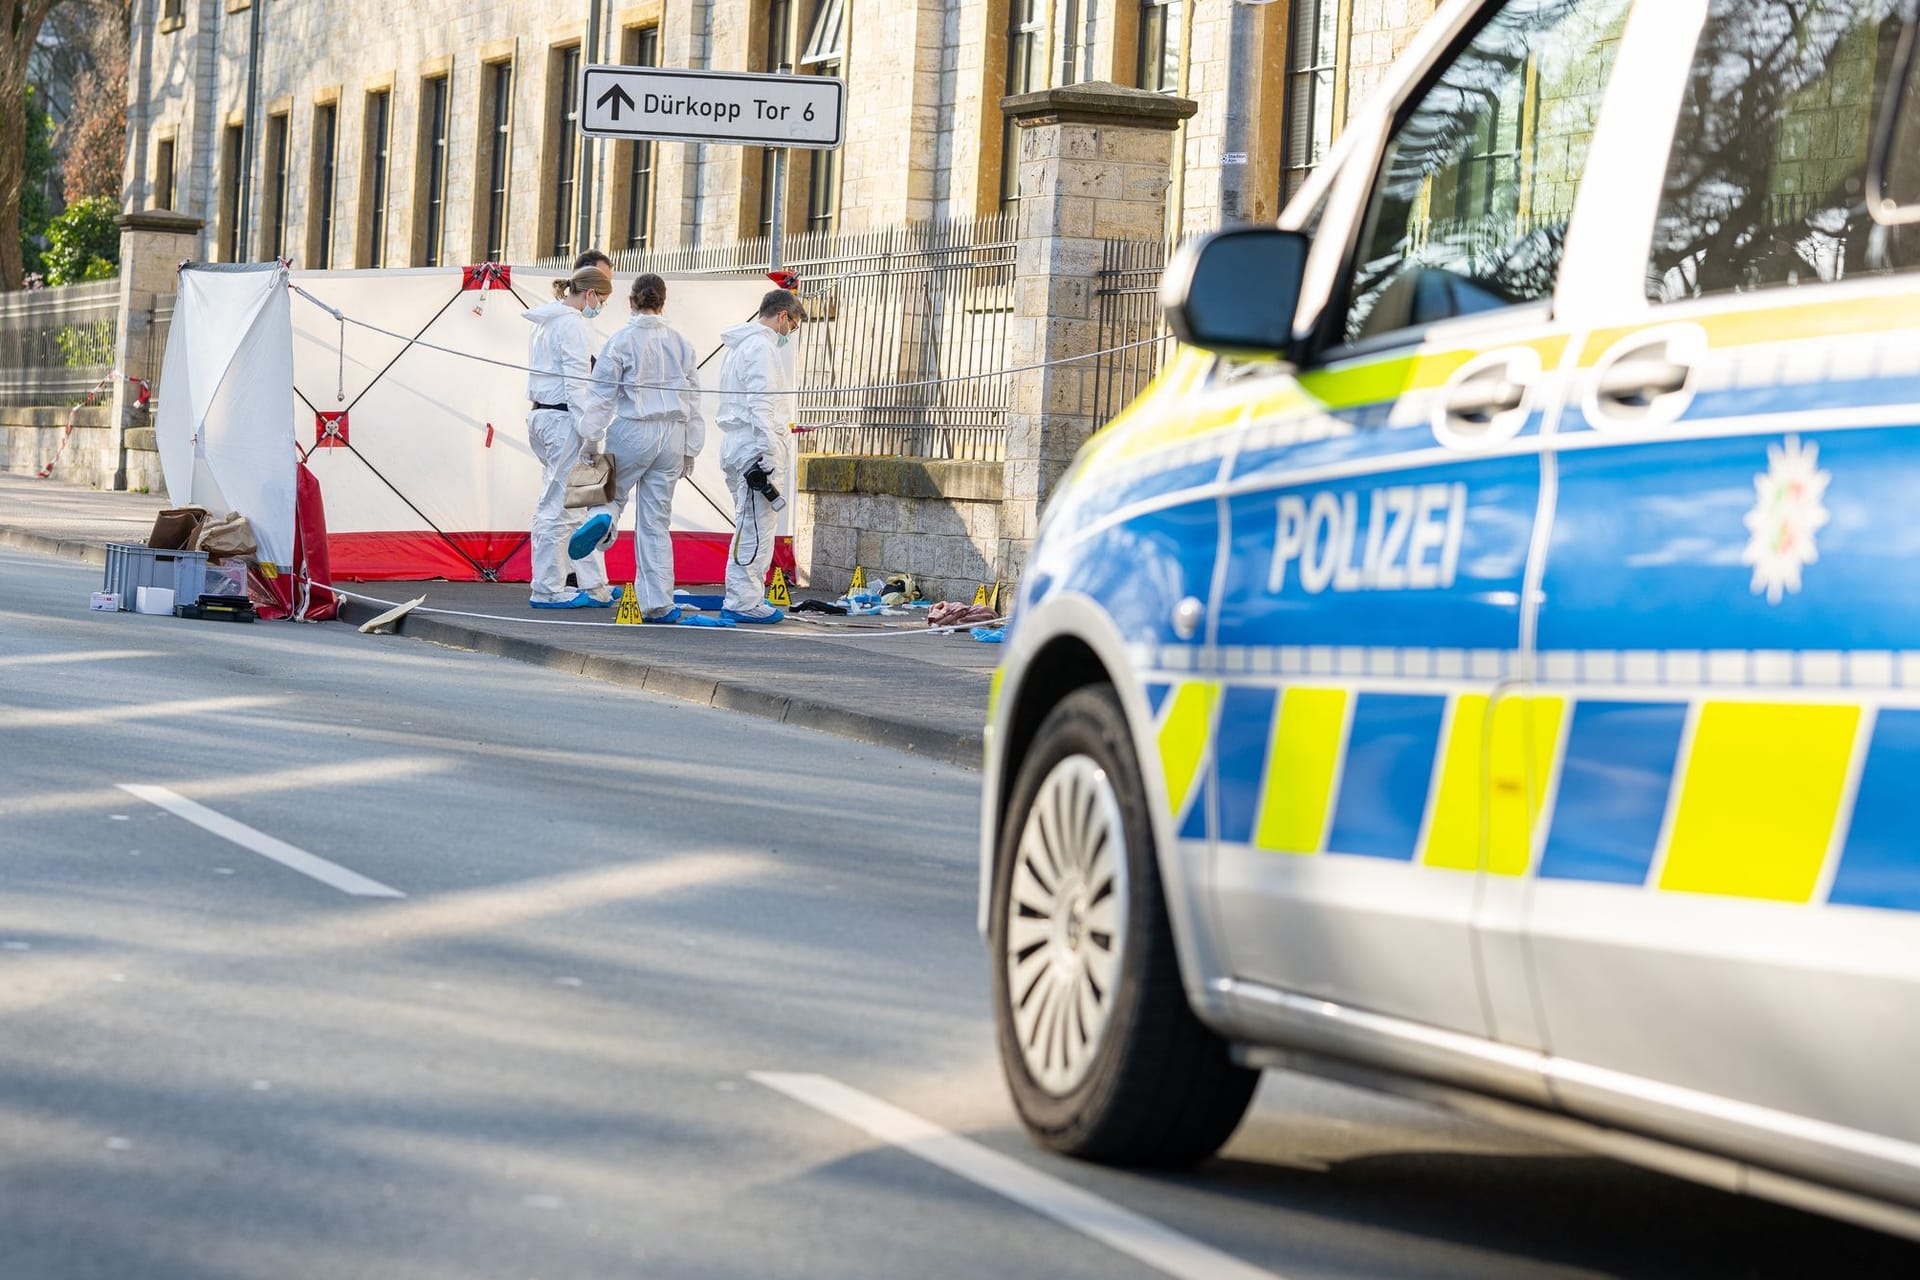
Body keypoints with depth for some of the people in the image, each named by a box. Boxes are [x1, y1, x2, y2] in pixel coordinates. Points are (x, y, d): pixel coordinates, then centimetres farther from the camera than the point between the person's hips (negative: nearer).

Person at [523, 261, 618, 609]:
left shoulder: (543, 323, 16)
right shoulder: (573, 324, -13)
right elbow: (576, 383, -18)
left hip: (540, 415, 10)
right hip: (563, 419, -10)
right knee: (559, 506, -5)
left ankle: (594, 585, 17)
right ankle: (547, 590, -1)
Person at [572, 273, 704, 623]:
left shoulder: (621, 341, -4)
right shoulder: (680, 344, 8)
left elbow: (602, 395, -6)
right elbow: (693, 400, 12)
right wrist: (690, 450, 18)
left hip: (633, 431, -3)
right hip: (672, 436, 3)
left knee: (612, 492, 17)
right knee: (657, 522, 7)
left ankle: (602, 520, -22)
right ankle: (658, 604, 3)